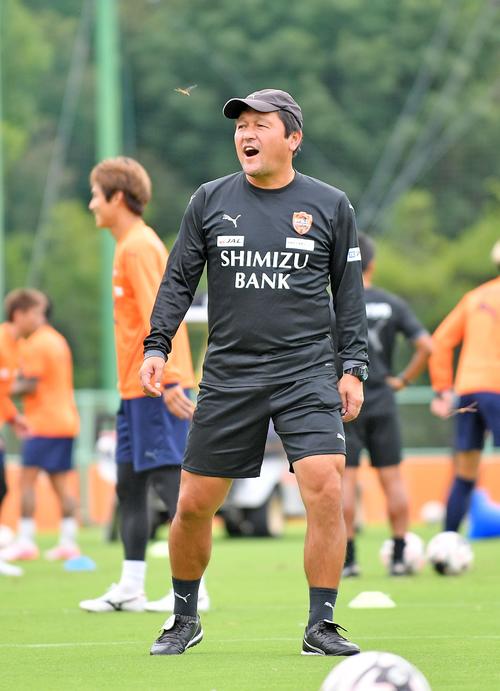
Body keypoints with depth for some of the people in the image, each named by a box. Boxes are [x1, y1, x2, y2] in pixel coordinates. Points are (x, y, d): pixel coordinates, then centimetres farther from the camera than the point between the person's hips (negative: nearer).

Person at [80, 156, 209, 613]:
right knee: (130, 483, 12)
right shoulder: (132, 245, 17)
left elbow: (157, 317, -20)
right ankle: (131, 589, 15)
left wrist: (168, 381, -26)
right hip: (137, 388, 10)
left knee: (169, 478, -10)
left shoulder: (138, 247, -12)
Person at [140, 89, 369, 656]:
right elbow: (178, 280, 10)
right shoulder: (209, 201, 7)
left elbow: (349, 290, 10)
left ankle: (321, 626, -5)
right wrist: (156, 346, -1)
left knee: (326, 489, -17)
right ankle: (184, 619, 24)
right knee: (194, 504, 2)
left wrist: (353, 366, 3)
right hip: (228, 373, 1)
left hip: (307, 373, -1)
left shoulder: (330, 205, 6)